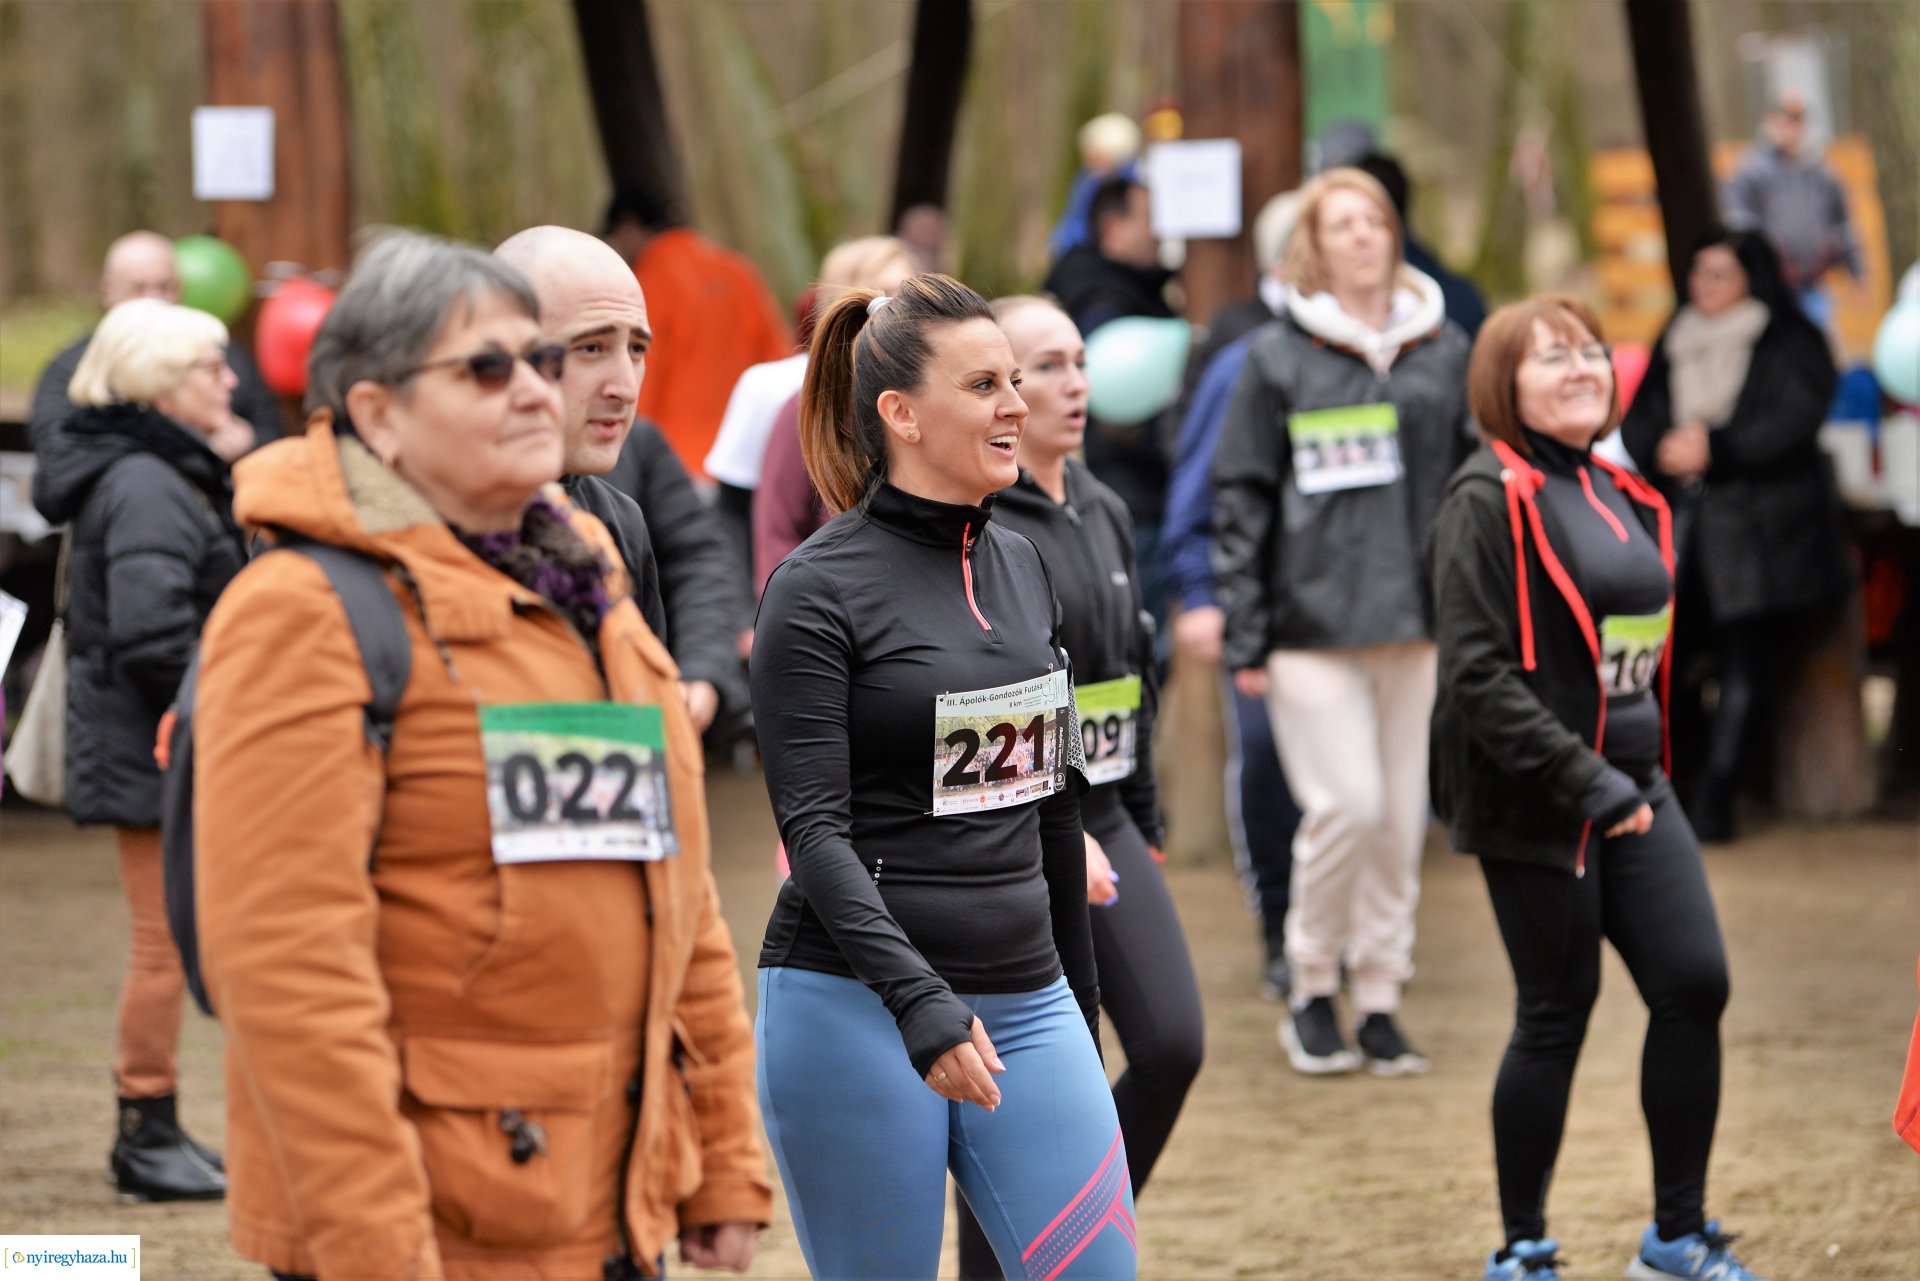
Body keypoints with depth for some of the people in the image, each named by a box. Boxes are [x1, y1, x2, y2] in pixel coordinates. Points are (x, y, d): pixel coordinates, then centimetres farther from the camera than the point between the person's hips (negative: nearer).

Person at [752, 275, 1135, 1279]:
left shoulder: (1022, 566, 13)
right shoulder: (818, 590, -8)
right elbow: (814, 829, -14)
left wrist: (1079, 1007, 23)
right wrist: (919, 1005, -25)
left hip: (1024, 998, 6)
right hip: (856, 1004, -6)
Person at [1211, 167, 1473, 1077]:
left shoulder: (1445, 353, 10)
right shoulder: (1277, 360, 1)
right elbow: (1241, 500, 1)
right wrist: (1245, 635, -5)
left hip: (1420, 624, 3)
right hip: (1314, 620, -3)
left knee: (1403, 818, 4)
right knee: (1346, 806, -11)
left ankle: (1380, 1001, 14)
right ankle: (1311, 990, 7)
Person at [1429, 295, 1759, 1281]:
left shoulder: (1624, 497, 13)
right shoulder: (1489, 500, -12)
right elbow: (1477, 674, -19)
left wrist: (1642, 766, 13)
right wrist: (1587, 783, -23)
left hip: (1631, 786, 7)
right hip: (1534, 806, -7)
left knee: (1695, 985, -1)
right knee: (1556, 1015, 0)